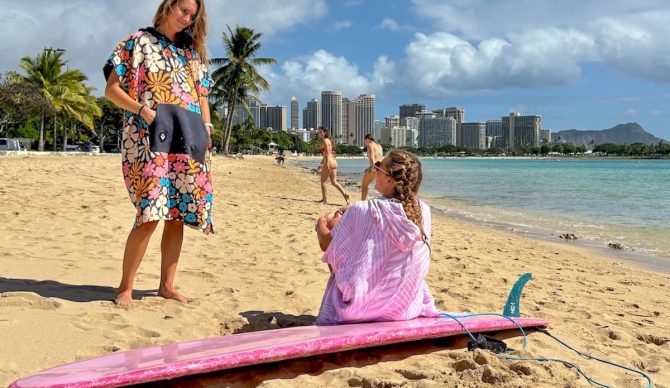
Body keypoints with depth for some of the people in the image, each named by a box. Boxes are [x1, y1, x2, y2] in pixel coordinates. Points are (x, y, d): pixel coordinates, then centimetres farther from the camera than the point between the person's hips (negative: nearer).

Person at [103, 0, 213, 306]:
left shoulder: (192, 52, 20)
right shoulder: (140, 42, 5)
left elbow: (201, 95, 21)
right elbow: (112, 89, 0)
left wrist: (206, 128, 4)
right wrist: (143, 111, -15)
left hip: (187, 142, 6)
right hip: (149, 140, -5)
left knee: (178, 215, 3)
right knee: (149, 215, -15)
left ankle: (167, 285, 14)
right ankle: (125, 288, -2)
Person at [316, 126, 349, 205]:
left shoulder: (325, 140, -7)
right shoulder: (329, 140, 21)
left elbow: (327, 153, -18)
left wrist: (327, 164, -24)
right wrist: (321, 164, 29)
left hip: (329, 163, -9)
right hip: (334, 162, 9)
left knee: (323, 181, 5)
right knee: (334, 182, 7)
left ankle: (324, 199, 9)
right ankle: (345, 194, -8)